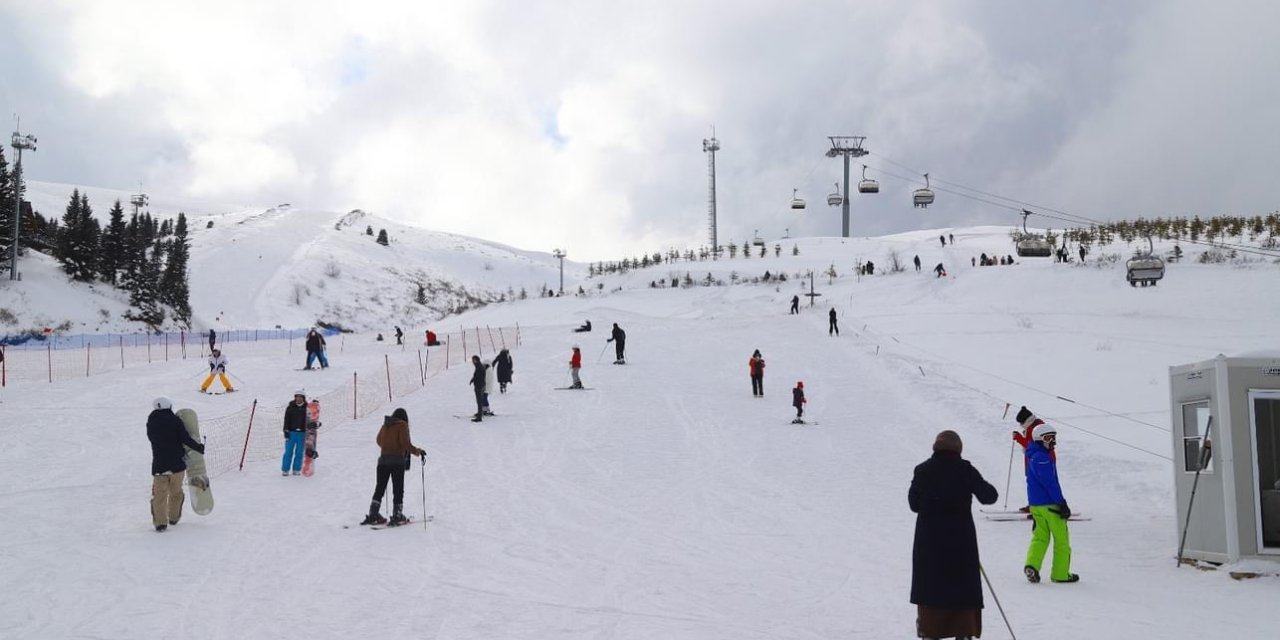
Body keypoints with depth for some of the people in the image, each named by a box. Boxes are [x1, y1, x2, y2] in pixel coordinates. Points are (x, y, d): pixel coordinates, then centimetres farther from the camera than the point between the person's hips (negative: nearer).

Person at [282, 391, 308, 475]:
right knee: (288, 452, 0)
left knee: (299, 453, 4)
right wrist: (286, 431, -6)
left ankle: (296, 470, 12)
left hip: (302, 433, 1)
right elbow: (287, 420, 1)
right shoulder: (290, 407, 2)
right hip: (291, 432, -1)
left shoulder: (307, 408, 4)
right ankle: (285, 470, 5)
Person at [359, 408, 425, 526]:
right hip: (398, 460, -5)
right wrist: (418, 452, -2)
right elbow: (405, 443, -13)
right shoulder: (402, 425, -3)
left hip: (383, 460, 5)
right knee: (398, 490, 0)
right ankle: (397, 516, -2)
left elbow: (379, 441, 26)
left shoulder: (385, 425, 13)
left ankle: (373, 515, 4)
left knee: (380, 488, 10)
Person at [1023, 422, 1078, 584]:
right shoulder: (1042, 457, -16)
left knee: (1040, 537, 11)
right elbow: (1050, 483, -21)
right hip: (1049, 504, -9)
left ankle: (1032, 565, -7)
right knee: (1061, 538, 3)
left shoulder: (1033, 456, 15)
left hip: (1035, 504, 9)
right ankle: (1060, 573, 7)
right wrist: (1062, 503, -20)